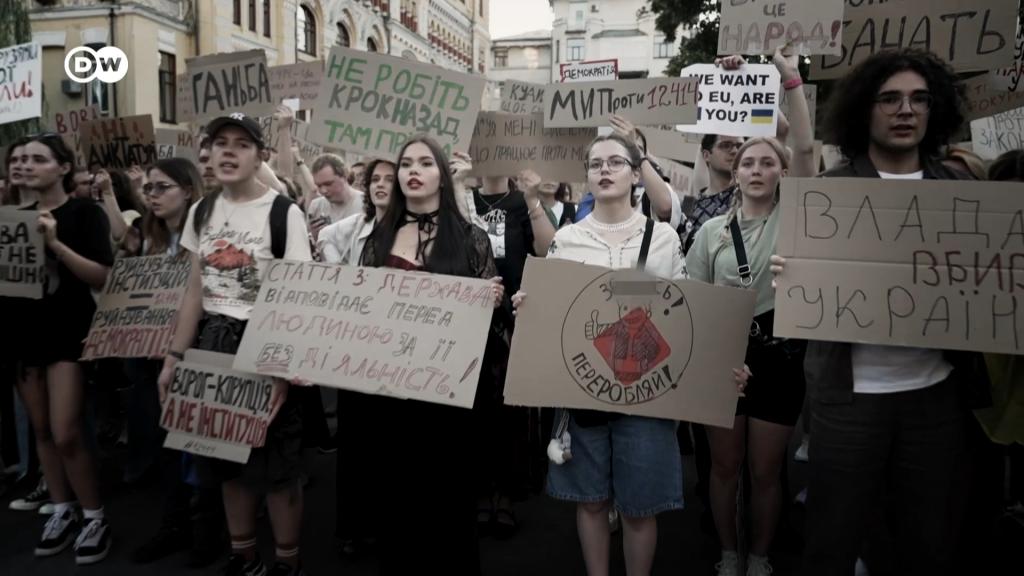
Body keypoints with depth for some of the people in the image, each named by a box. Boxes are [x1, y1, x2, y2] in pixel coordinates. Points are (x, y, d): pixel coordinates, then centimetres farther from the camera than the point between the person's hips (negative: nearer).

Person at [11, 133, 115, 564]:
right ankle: (62, 511, 26)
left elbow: (103, 278, -15)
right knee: (41, 431, 12)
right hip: (24, 331, 6)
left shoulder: (84, 213, -6)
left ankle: (94, 517, 8)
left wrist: (55, 243, -22)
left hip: (69, 332, -6)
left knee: (66, 435, -8)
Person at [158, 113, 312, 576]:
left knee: (275, 463, 1)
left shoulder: (283, 213, -10)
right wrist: (175, 356, 11)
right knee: (227, 457, 14)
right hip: (213, 343, 6)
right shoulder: (201, 212, 8)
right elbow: (195, 292, 13)